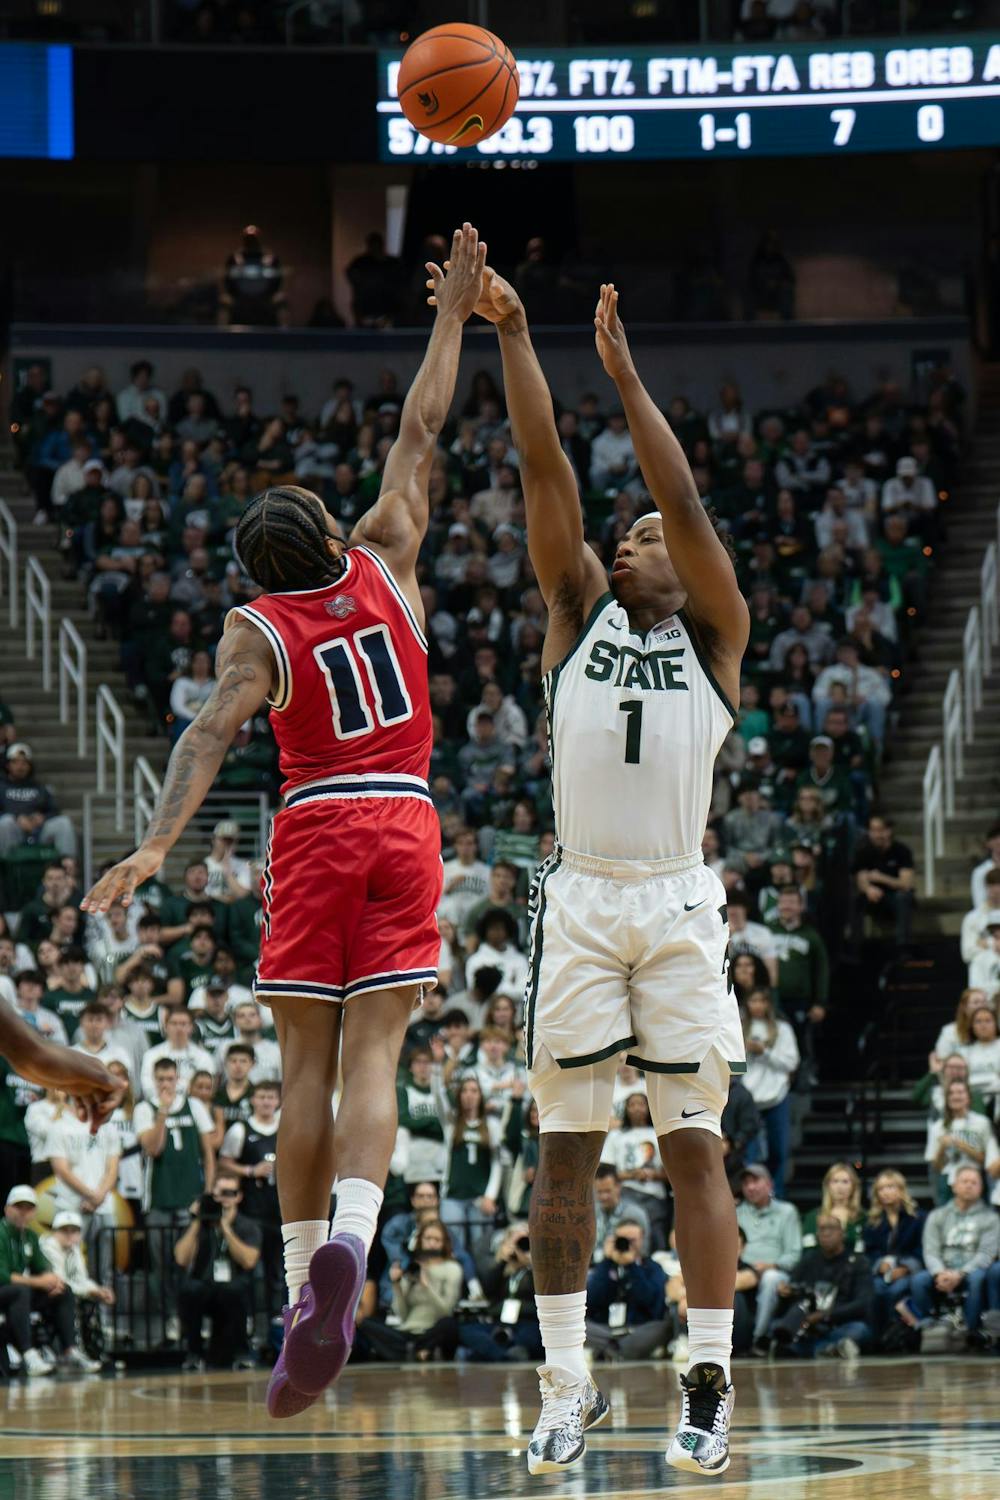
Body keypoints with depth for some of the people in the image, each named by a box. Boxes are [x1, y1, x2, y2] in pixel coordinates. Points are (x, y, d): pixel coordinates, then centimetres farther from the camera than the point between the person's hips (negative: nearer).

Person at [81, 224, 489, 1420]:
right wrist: (453, 315, 23)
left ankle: (303, 1286, -1)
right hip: (404, 824, 2)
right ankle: (349, 1235, -32)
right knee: (371, 1056, -6)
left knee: (307, 1063, 4)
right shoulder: (385, 564, 6)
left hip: (315, 829, -2)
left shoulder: (257, 629, -2)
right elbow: (418, 438, 15)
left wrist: (160, 842, -25)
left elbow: (215, 728, -17)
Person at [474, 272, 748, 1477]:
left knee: (694, 1146, -3)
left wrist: (623, 371, -5)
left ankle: (708, 1388, -1)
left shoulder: (715, 635, 8)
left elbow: (683, 498, -5)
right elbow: (545, 470, 7)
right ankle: (567, 1386, 7)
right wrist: (511, 334, 1)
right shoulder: (580, 613, 13)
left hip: (678, 903, -2)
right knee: (566, 1146, 2)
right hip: (578, 902, 2)